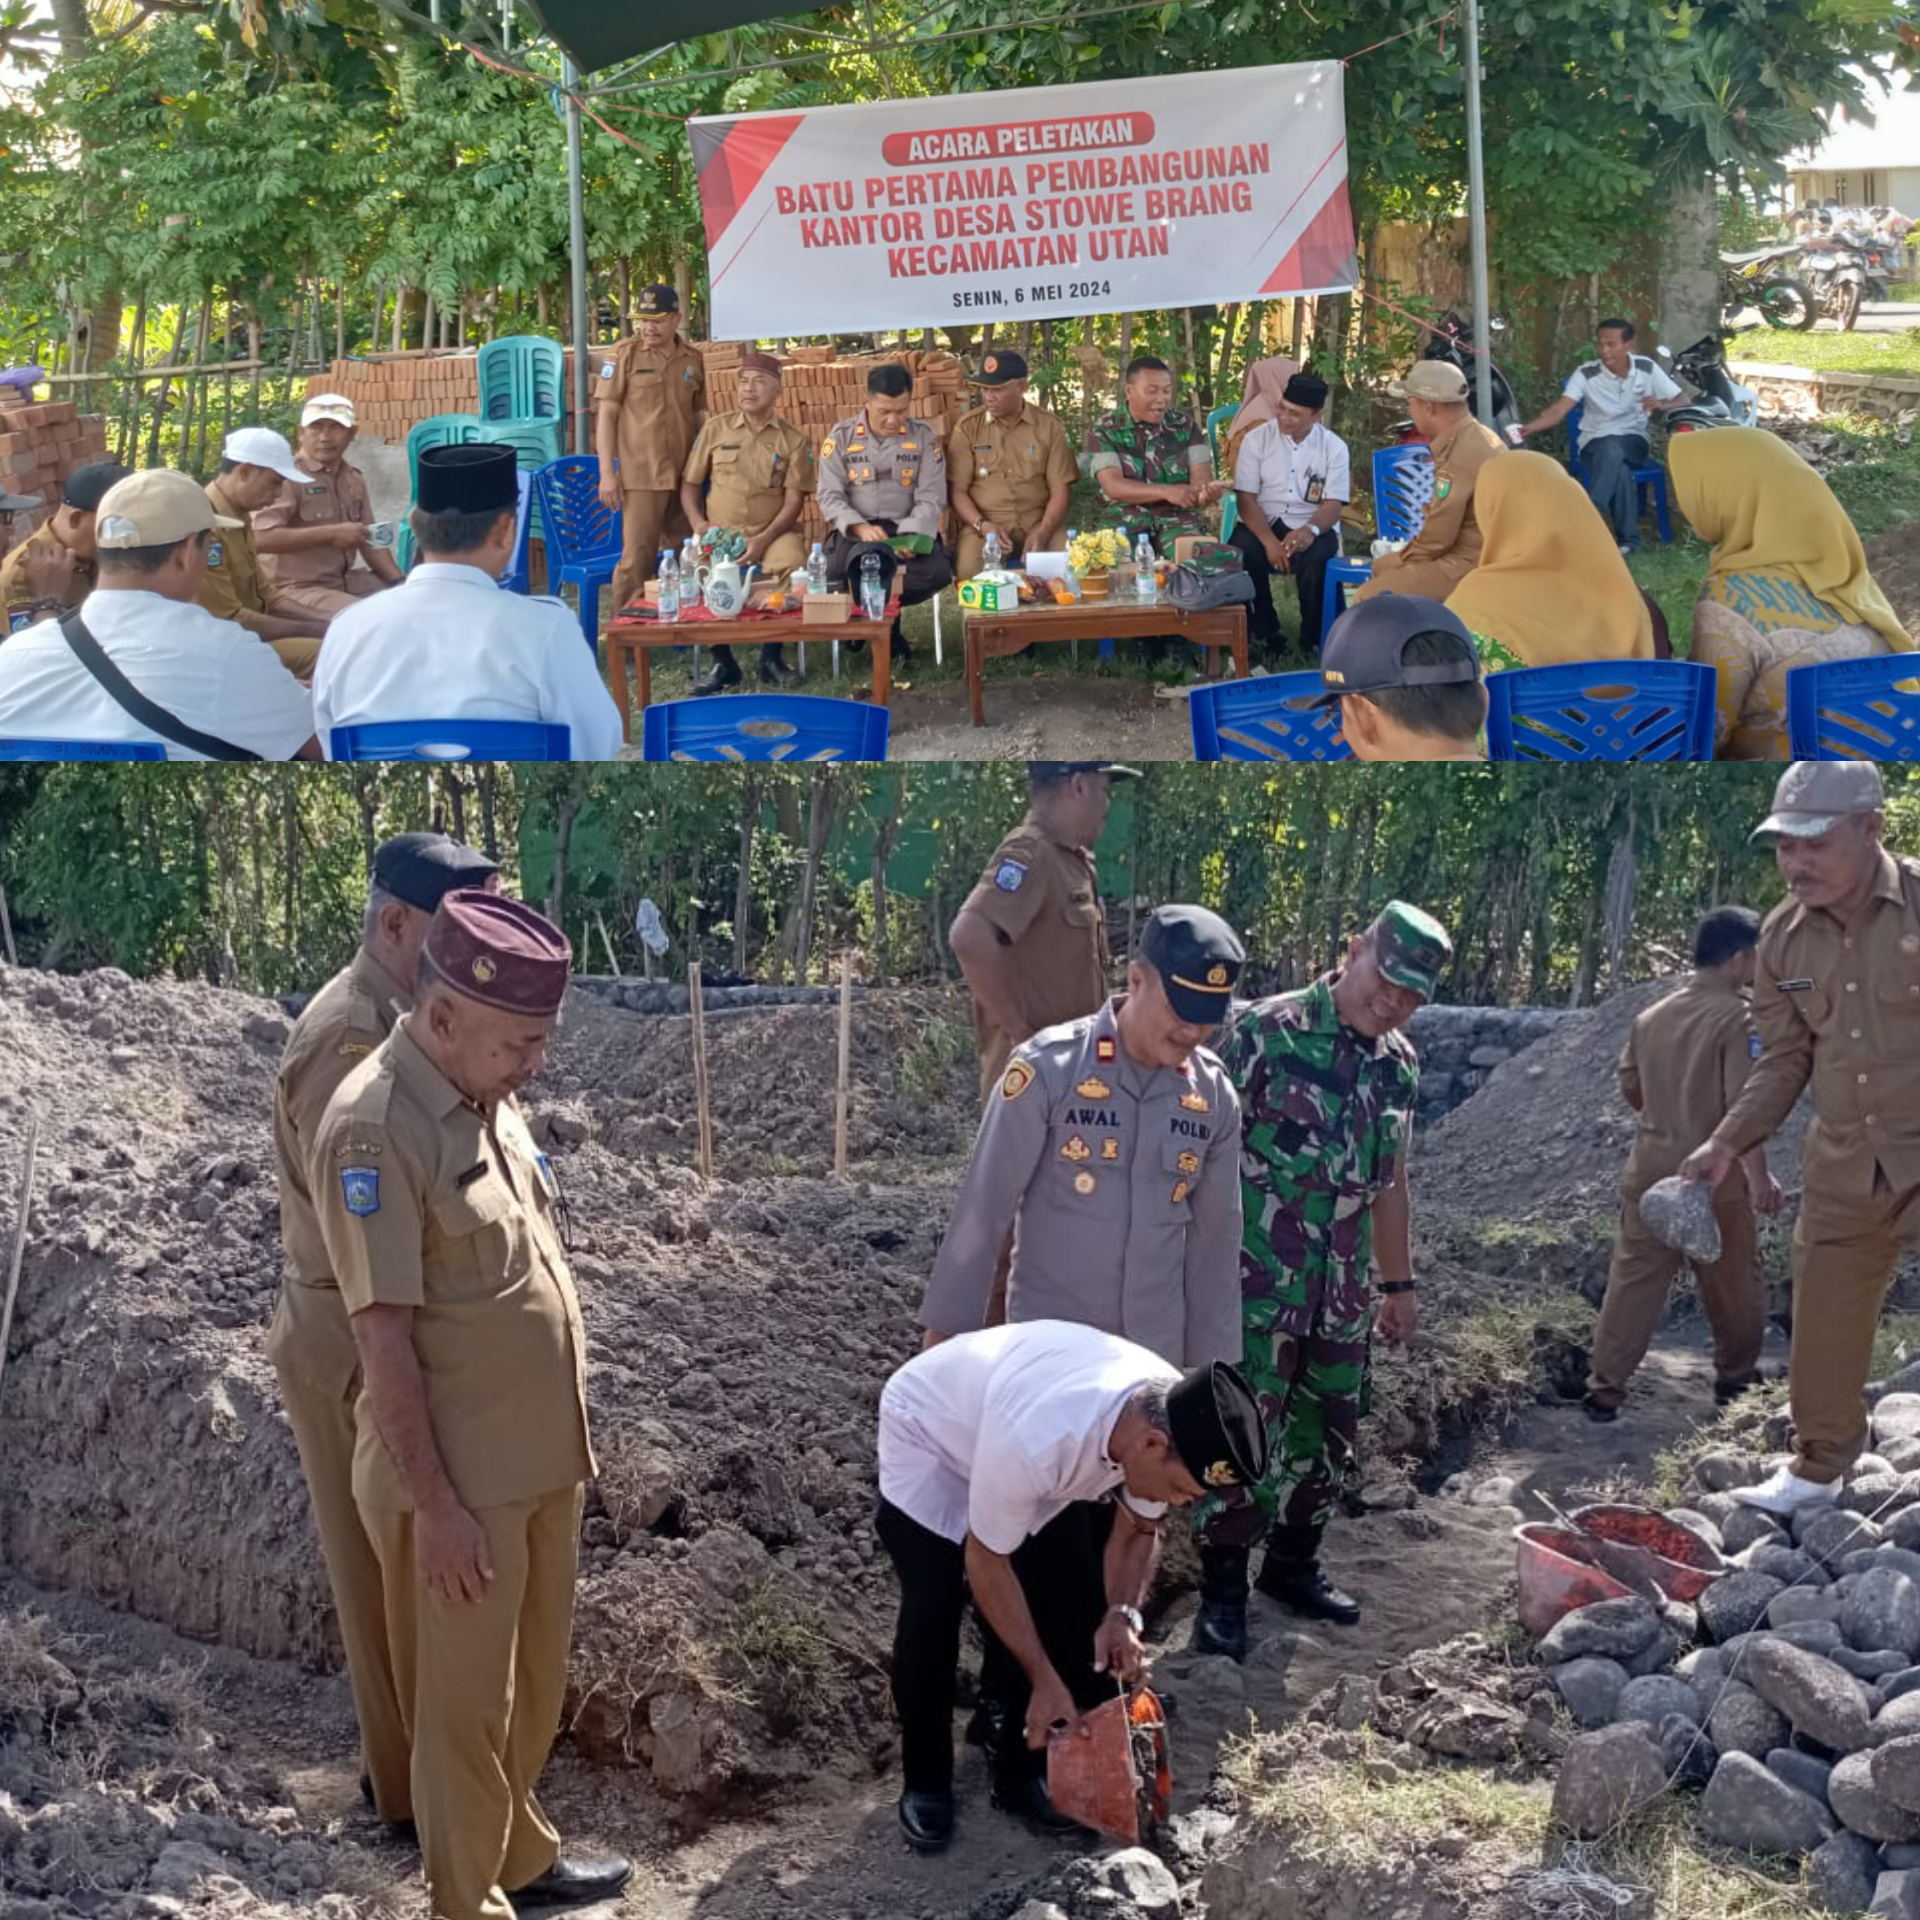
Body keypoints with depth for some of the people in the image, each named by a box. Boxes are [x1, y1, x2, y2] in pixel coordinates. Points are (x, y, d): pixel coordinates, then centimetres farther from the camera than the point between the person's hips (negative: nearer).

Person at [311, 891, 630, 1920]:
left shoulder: (487, 1097, 5)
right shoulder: (373, 1131, -22)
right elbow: (385, 1339, -21)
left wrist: (563, 1438, 17)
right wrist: (435, 1503, -19)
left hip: (539, 1458, 8)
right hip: (460, 1479, -8)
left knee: (535, 1684, 22)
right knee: (466, 1700, 8)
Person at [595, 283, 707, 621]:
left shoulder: (692, 360, 10)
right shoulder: (623, 355, -2)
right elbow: (605, 415, -3)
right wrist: (607, 473, -9)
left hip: (684, 476, 5)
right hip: (640, 476, -5)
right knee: (637, 558, -8)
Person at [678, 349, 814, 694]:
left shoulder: (794, 439, 4)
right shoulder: (715, 428, 8)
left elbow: (794, 501, -3)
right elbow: (689, 483, 11)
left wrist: (764, 540, -17)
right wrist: (698, 523, -8)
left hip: (773, 533, -1)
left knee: (794, 565, -34)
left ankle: (771, 656, -14)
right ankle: (722, 661, -15)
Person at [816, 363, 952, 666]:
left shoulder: (925, 437, 5)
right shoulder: (840, 437, 4)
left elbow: (931, 499, 0)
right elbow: (830, 496, -2)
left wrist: (909, 538, -20)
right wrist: (860, 528, -22)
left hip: (908, 530, 1)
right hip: (854, 531, -1)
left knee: (939, 571, -32)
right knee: (835, 572, -35)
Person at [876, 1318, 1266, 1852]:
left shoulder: (1178, 1420, -26)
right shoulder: (1036, 1438, -46)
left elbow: (1138, 1530, -6)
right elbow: (985, 1560, -28)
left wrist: (1123, 1614, -25)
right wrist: (1045, 1680, -25)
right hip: (929, 1434, -6)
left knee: (1069, 1602, -8)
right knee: (933, 1606, -19)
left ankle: (1021, 1772, 8)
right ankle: (924, 1783, 1)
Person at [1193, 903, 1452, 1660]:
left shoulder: (1400, 1064, 7)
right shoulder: (1265, 1031, -13)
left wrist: (1398, 1285, 21)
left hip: (1343, 1289, 6)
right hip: (1256, 1280, -6)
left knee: (1330, 1430, 14)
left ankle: (1292, 1562, 31)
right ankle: (1223, 1587, 10)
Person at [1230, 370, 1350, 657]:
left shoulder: (1334, 447, 2)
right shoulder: (1257, 439, 1)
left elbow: (1333, 504, -3)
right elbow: (1246, 498, -4)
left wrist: (1311, 530, -27)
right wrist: (1269, 540, -21)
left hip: (1311, 528, -1)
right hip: (1262, 525, 1)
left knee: (1315, 558, -35)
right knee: (1241, 552, -33)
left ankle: (1313, 642, -14)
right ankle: (1265, 634, -12)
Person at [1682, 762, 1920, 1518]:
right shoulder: (1783, 936, 0)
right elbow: (1784, 1060, 8)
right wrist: (1727, 1143, -3)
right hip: (1843, 1166, 5)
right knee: (1824, 1323, 13)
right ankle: (1818, 1466, 32)